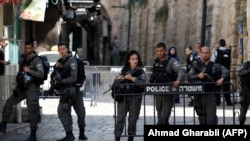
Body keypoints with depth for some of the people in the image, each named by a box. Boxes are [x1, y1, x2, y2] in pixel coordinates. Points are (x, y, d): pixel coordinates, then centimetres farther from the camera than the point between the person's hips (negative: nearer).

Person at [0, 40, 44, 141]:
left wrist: (29, 70, -25)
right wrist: (17, 85, 18)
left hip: (32, 88, -7)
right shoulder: (22, 59, 10)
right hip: (22, 88, 7)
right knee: (9, 102, 2)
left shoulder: (36, 60, -10)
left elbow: (41, 74, -20)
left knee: (32, 111, -5)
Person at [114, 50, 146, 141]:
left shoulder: (140, 71, 3)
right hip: (123, 97, 2)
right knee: (120, 118, -4)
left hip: (135, 98, -2)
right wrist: (118, 78, -3)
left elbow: (142, 84, -11)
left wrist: (132, 78, -18)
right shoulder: (124, 70, 11)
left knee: (133, 119, 1)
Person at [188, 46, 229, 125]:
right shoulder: (196, 65, 7)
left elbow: (226, 71, -9)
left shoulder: (215, 66, 3)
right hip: (198, 96, 2)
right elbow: (189, 77, -2)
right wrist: (198, 76, -20)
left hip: (210, 95, -2)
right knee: (202, 120, 12)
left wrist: (222, 78, -28)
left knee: (211, 119, -14)